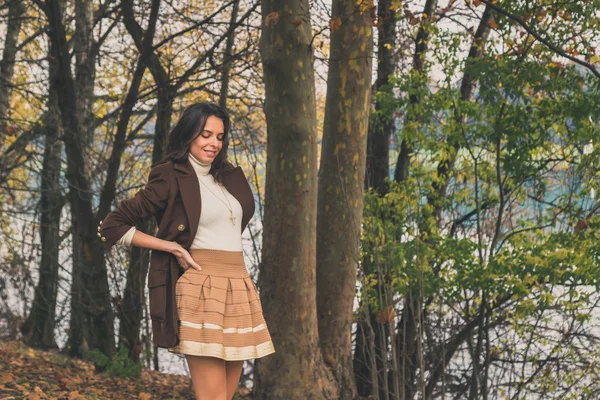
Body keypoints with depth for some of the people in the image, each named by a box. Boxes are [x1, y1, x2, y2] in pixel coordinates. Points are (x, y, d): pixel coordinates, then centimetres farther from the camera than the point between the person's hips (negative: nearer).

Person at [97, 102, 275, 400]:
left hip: (239, 289, 7)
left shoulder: (231, 178, 16)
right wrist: (171, 247, -9)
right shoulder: (171, 179, -3)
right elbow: (111, 226, -4)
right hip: (202, 289, -7)